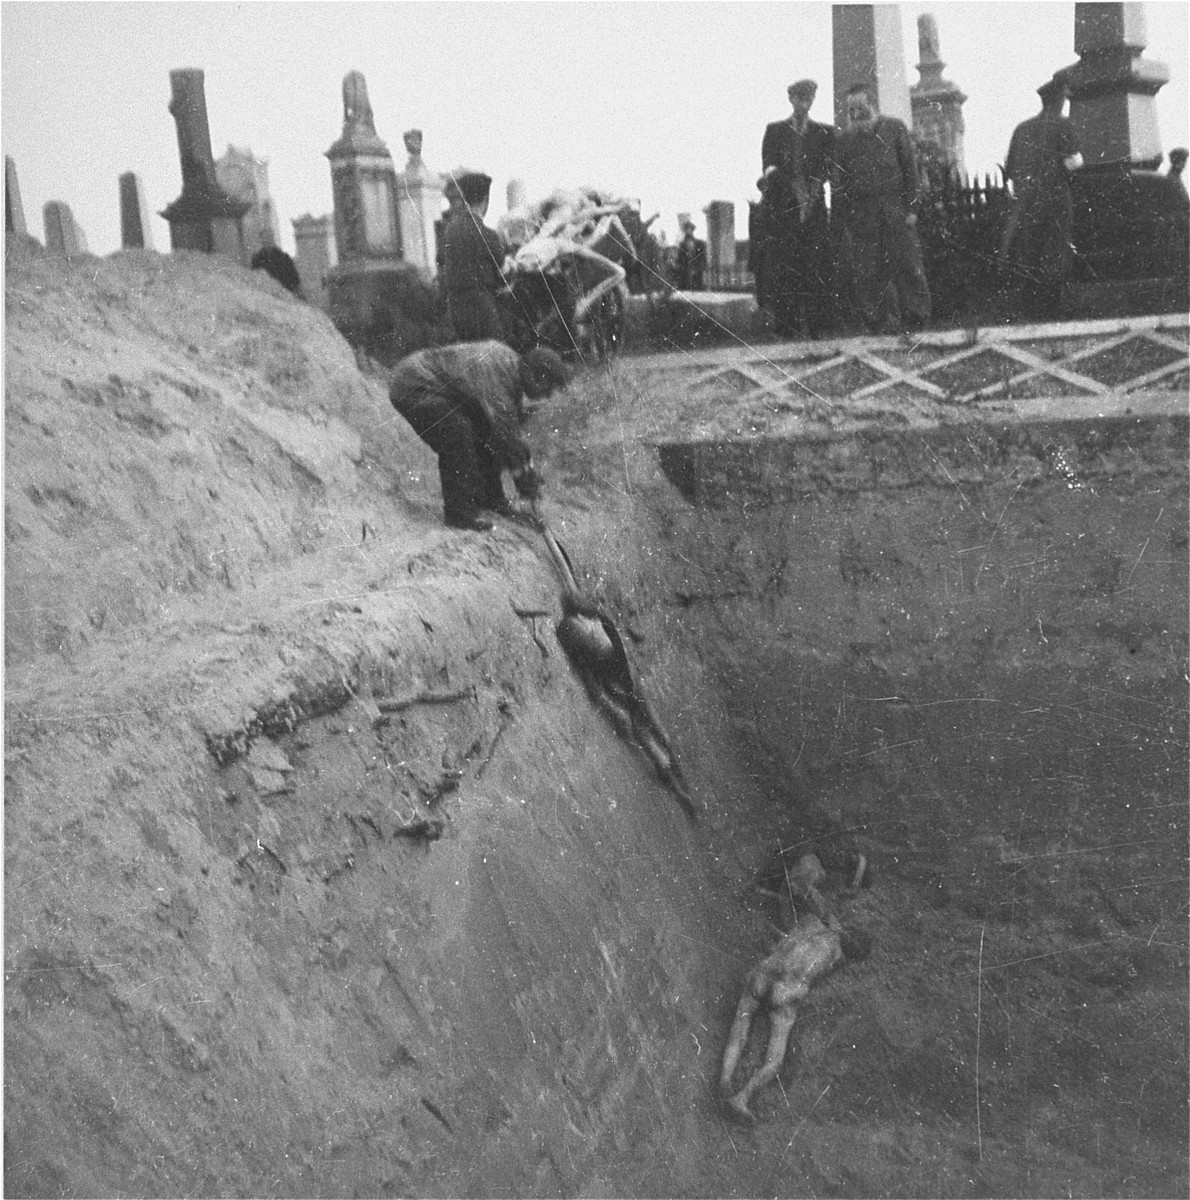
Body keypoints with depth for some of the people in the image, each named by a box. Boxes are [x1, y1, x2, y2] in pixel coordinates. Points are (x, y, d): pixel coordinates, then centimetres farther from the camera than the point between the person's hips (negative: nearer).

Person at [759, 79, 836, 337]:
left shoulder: (825, 132, 15)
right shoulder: (774, 130, 13)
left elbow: (828, 168, 6)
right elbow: (768, 166, 5)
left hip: (814, 207, 1)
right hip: (782, 209, -1)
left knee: (816, 266, -7)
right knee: (783, 267, -7)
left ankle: (817, 326, -7)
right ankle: (785, 327, -8)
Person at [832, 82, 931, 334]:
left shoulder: (895, 129, 7)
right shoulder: (843, 139, 9)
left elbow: (910, 169, 4)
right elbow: (839, 182, 12)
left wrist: (911, 208, -2)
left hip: (896, 215, -1)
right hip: (860, 217, 1)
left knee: (908, 269, -1)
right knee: (866, 277, -4)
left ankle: (917, 324, 7)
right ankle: (885, 327, 3)